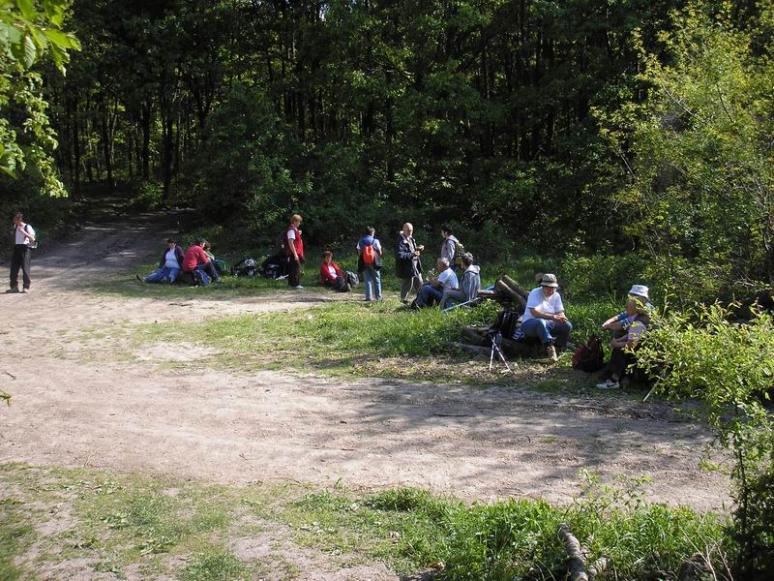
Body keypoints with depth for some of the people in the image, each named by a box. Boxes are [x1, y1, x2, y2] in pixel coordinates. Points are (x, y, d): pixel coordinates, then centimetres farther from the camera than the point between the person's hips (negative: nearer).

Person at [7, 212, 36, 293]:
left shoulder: (27, 227, -8)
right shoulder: (15, 226, 11)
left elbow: (33, 238, -18)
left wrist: (24, 232, -26)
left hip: (25, 248, -6)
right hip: (16, 247, 6)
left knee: (25, 267, -8)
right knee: (14, 268, 3)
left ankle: (26, 287, -3)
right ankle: (14, 286, 11)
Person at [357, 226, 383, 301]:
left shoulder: (361, 242, -1)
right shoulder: (375, 241, -5)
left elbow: (359, 252, -3)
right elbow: (380, 252, -3)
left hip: (364, 263, 1)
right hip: (374, 263, -1)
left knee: (367, 280, 5)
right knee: (376, 280, 10)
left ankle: (369, 296, -1)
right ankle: (378, 296, 12)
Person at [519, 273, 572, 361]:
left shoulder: (556, 295, 6)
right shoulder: (535, 293, -12)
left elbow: (560, 312, 2)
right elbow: (534, 313, -25)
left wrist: (562, 318, -25)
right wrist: (552, 317, -35)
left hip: (548, 325, 6)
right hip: (529, 324, -6)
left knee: (567, 326, -16)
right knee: (540, 322, -40)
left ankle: (556, 349, -11)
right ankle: (550, 347, -45)